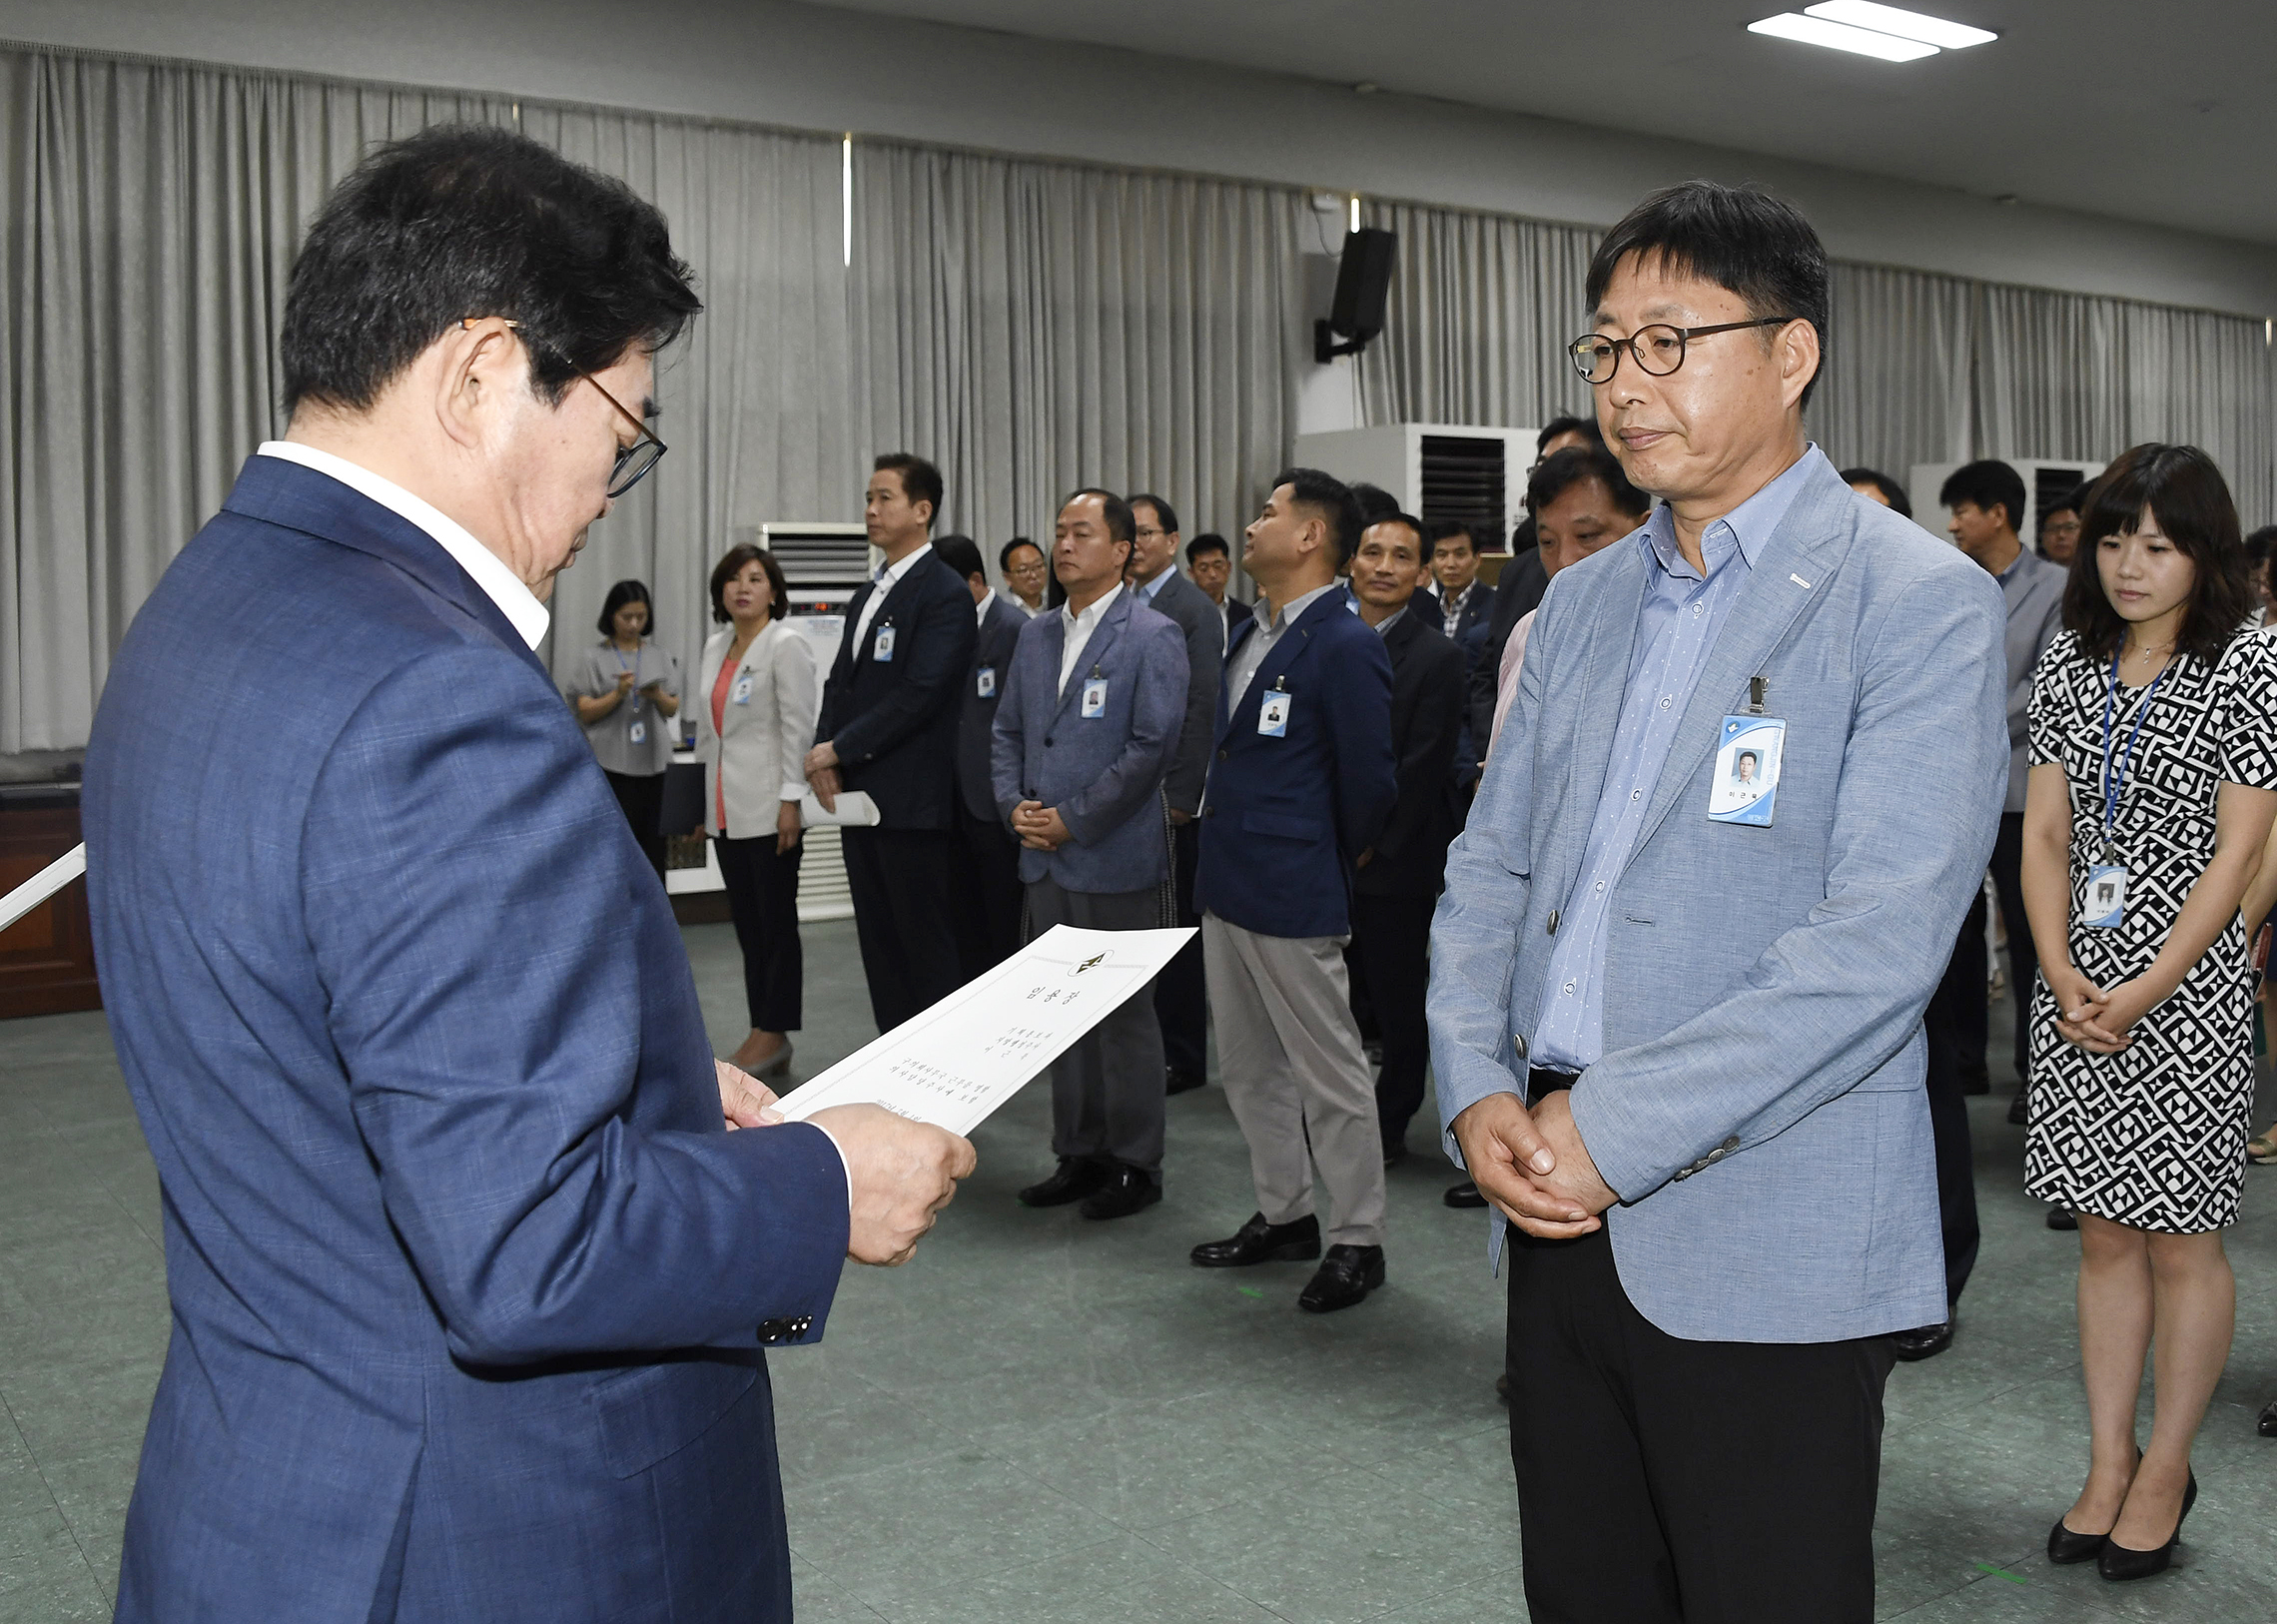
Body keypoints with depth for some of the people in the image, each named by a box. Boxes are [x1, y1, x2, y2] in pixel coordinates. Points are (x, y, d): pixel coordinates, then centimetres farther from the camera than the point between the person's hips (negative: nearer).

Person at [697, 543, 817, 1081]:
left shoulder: (786, 646, -7)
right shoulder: (714, 648, 15)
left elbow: (799, 727, -13)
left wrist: (791, 801, -18)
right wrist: (701, 800, 17)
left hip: (769, 808, -8)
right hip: (727, 810, 8)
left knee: (776, 924, -2)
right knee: (747, 926, 10)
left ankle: (773, 1033, 5)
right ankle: (764, 1039, 16)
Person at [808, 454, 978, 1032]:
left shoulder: (945, 594, -10)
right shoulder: (867, 598, 19)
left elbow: (919, 695, -18)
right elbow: (840, 683, 17)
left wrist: (838, 749, -13)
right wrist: (825, 757, 0)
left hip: (911, 802, -9)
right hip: (858, 795, 9)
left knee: (927, 947, -4)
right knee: (879, 943, 12)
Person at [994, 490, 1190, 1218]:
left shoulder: (1152, 635, -8)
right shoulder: (1036, 635, 14)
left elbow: (1154, 743, -15)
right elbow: (1007, 731, 17)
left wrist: (1073, 819, -14)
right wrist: (1015, 805, -1)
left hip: (1116, 859, -7)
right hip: (1046, 859, 7)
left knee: (1124, 1014, 2)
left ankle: (1135, 1165, 14)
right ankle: (1078, 1154, 24)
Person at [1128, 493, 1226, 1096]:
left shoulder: (1195, 610, -8)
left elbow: (1203, 708, -13)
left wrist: (1182, 796, -16)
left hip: (1170, 795, -6)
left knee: (1176, 924, 1)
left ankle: (1183, 1057, 11)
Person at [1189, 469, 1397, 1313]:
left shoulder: (1345, 647, -16)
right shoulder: (1249, 633, 11)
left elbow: (1370, 781, -13)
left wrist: (1324, 864, -1)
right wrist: (1220, 841, 14)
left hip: (1292, 896, -9)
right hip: (1226, 885, 9)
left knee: (1329, 1074, 3)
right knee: (1249, 1068, 18)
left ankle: (1357, 1241, 16)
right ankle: (1284, 1216, 32)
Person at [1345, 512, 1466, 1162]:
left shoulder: (1438, 656, -6)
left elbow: (1423, 767, -10)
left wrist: (1370, 842, -13)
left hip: (1396, 861, -4)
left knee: (1398, 1000, 7)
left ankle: (1388, 1125, 21)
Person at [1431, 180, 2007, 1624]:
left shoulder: (1919, 603, -9)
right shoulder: (1583, 602, 13)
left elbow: (1878, 942, -18)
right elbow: (1490, 869, 12)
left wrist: (1611, 1127, -18)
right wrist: (1478, 1095, -4)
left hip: (1768, 1248, -6)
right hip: (1560, 1217, 6)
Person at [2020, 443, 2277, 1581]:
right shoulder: (2069, 664, 7)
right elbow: (2044, 833, 6)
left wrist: (2144, 991, -14)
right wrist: (2061, 974, -6)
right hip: (2078, 982, 4)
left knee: (2180, 1237, 5)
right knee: (2104, 1231, 11)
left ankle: (2166, 1468, 21)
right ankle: (2108, 1466, 22)